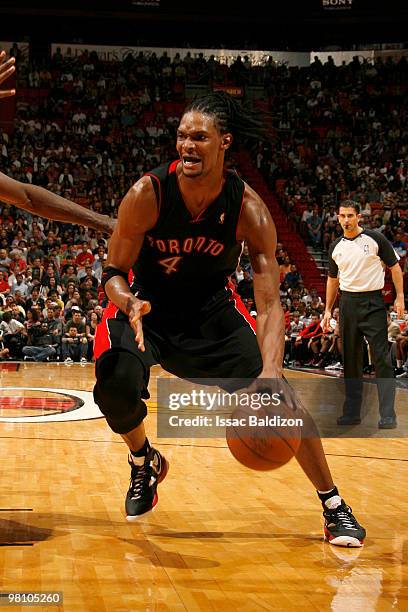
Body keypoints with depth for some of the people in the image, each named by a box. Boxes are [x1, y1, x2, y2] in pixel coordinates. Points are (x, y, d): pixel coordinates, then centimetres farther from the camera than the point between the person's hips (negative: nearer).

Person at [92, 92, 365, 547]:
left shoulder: (248, 209, -23)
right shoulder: (147, 194, -25)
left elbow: (270, 301, -26)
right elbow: (114, 272, -16)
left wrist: (270, 370, -42)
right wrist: (129, 304, -41)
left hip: (213, 312, 1)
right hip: (146, 308, -1)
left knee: (277, 395, -11)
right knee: (116, 386, -27)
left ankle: (334, 508, 4)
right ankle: (144, 462, 9)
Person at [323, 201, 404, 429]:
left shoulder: (375, 238, -3)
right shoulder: (335, 247, 10)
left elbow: (394, 266, 1)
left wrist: (400, 297, -7)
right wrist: (328, 310, 16)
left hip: (373, 302, -4)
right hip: (348, 304, 4)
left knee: (381, 358, -9)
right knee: (350, 359, 7)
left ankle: (388, 415, -9)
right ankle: (352, 412, 15)